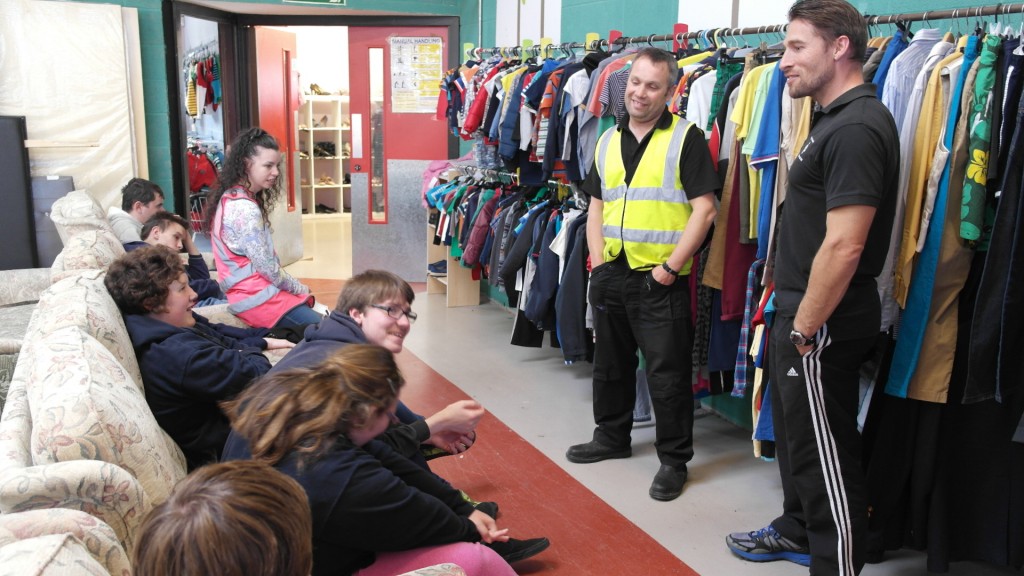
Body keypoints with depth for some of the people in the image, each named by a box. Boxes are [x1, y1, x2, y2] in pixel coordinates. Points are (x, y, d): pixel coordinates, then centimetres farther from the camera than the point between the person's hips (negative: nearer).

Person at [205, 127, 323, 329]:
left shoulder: (230, 200, 12)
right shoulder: (245, 209, -18)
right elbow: (268, 267, -18)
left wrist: (298, 289, 6)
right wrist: (302, 289, -3)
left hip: (249, 292, 10)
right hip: (258, 298, -10)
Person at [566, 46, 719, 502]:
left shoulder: (686, 138, -6)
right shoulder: (607, 141, 12)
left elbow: (704, 209, -12)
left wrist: (671, 266, -15)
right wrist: (597, 259, 5)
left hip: (660, 278, -6)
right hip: (610, 274, 6)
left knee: (667, 372, 1)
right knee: (610, 362, 19)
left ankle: (674, 460, 16)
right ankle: (611, 436, 38)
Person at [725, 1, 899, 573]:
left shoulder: (857, 129, -21)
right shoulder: (836, 118, 11)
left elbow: (843, 247, -27)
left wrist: (804, 328, -19)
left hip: (823, 323, -10)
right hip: (802, 312, 10)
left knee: (825, 452, 2)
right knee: (796, 431, 24)